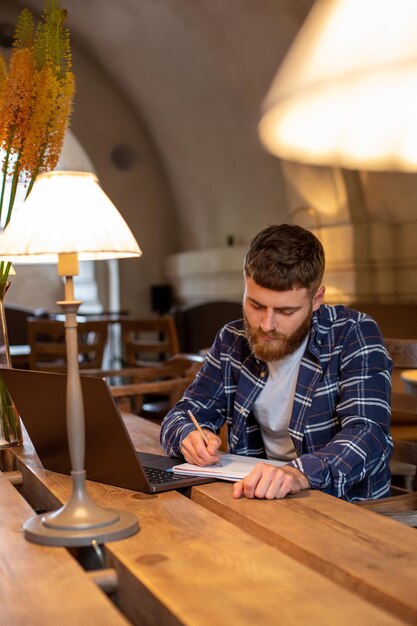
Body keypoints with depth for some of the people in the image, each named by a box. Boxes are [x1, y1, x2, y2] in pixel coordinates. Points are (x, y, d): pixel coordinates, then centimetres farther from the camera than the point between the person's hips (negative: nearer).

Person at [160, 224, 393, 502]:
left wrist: (298, 473, -42)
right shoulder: (233, 341, 2)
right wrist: (191, 436, -17)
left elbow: (369, 436, -23)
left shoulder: (355, 335, -12)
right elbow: (181, 417, 7)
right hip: (260, 504, 4)